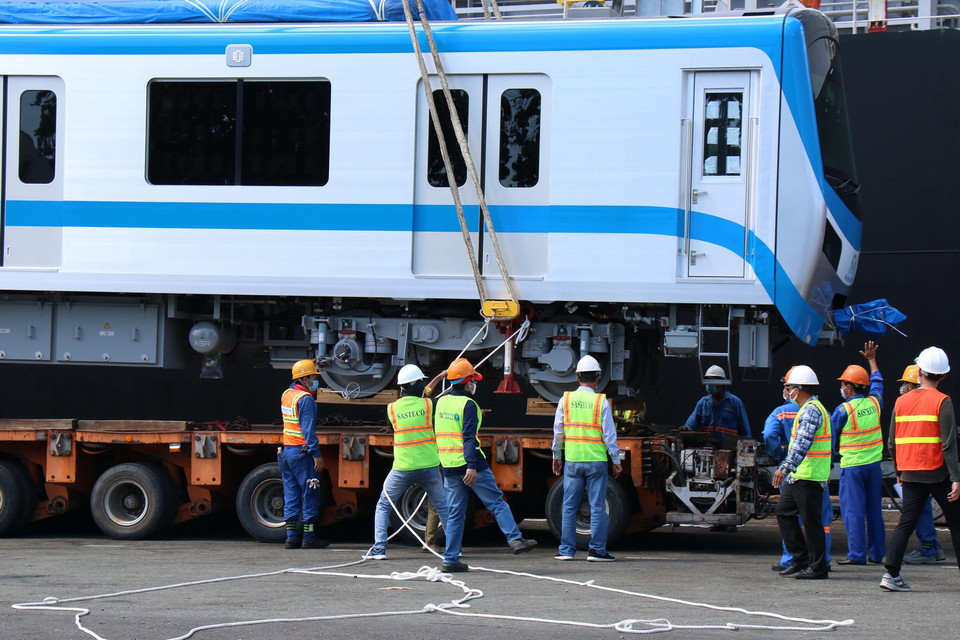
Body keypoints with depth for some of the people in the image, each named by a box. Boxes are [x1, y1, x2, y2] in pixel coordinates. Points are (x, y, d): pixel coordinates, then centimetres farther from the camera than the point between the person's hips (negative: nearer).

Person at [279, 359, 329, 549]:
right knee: (310, 494, -2)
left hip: (286, 451, 8)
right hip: (302, 452, -8)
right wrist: (316, 454, -20)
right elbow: (308, 429, -19)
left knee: (291, 496, 9)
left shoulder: (287, 394, 10)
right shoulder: (305, 398, -14)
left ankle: (292, 536, 8)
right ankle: (308, 537, -1)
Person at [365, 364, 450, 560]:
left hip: (402, 469, 0)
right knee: (442, 507, 17)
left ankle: (379, 547, 1)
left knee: (383, 507, 13)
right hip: (429, 466, 0)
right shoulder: (428, 405, -7)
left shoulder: (392, 408, -1)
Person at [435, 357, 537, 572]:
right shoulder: (468, 404, -11)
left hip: (448, 466, 6)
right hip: (469, 464, -6)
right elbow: (469, 438, -19)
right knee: (497, 502, 1)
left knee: (455, 512, 8)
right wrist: (472, 466, -24)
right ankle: (515, 539, -8)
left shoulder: (441, 402, 11)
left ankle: (450, 559, 5)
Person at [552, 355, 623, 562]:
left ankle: (566, 550, 9)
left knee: (569, 507, 8)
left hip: (572, 461, 3)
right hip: (596, 461, -3)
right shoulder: (601, 402, -5)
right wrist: (616, 461, 4)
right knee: (597, 506, 1)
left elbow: (558, 432, 7)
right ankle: (596, 550, -1)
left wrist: (557, 457, 19)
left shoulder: (566, 400, 2)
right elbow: (609, 435, -3)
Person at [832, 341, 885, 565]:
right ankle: (876, 553, 13)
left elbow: (831, 439, -2)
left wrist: (839, 450, 19)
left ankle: (856, 554, -8)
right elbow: (877, 383, 25)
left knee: (853, 510, -4)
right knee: (874, 509, 10)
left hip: (852, 465, -6)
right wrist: (871, 360, 38)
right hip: (874, 464, 6)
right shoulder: (874, 403, 3)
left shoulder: (843, 410, -11)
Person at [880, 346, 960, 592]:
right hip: (937, 472, -4)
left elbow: (892, 443, 10)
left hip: (910, 473, 4)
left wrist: (899, 471, 23)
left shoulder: (901, 401, 6)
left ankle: (891, 573, -9)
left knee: (906, 522, 4)